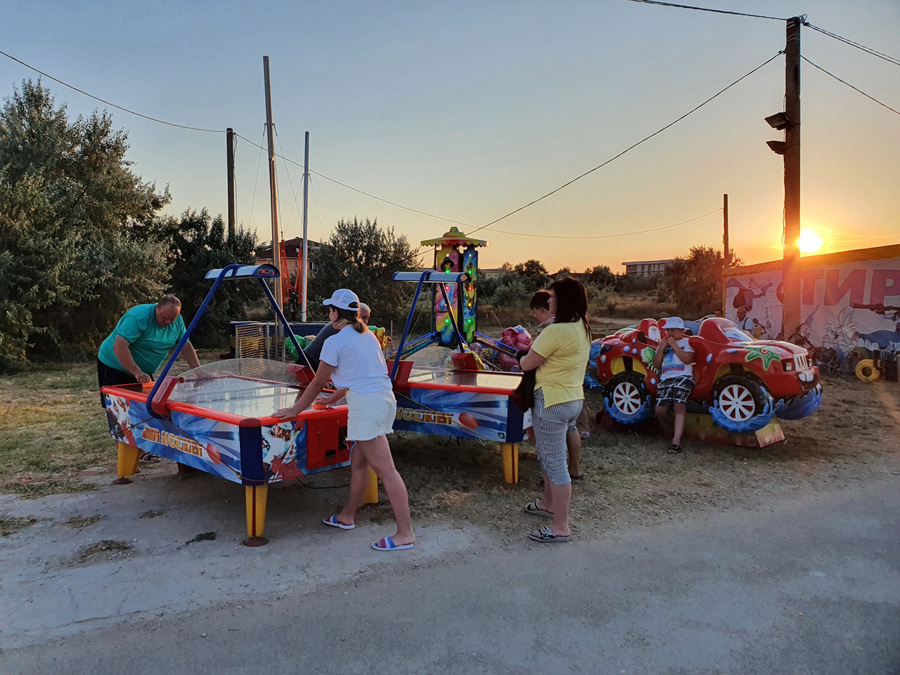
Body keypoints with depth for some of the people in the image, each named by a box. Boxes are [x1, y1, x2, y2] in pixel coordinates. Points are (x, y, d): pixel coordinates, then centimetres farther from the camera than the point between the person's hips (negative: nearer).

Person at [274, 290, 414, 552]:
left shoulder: (335, 341, -6)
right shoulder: (367, 335, 17)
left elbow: (318, 383, 0)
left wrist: (295, 410, 12)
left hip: (366, 403, -8)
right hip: (385, 399, 8)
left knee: (385, 469, -9)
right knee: (358, 462, 19)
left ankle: (405, 534, -7)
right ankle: (347, 516, 32)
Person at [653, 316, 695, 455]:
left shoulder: (686, 342, 11)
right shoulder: (663, 344, 25)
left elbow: (687, 359, -7)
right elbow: (656, 364, 15)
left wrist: (674, 345, -5)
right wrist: (661, 348, 4)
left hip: (683, 378, -5)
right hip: (665, 380, 5)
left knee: (679, 406, -23)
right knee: (660, 410, -11)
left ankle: (676, 441, -29)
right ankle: (672, 428, 19)